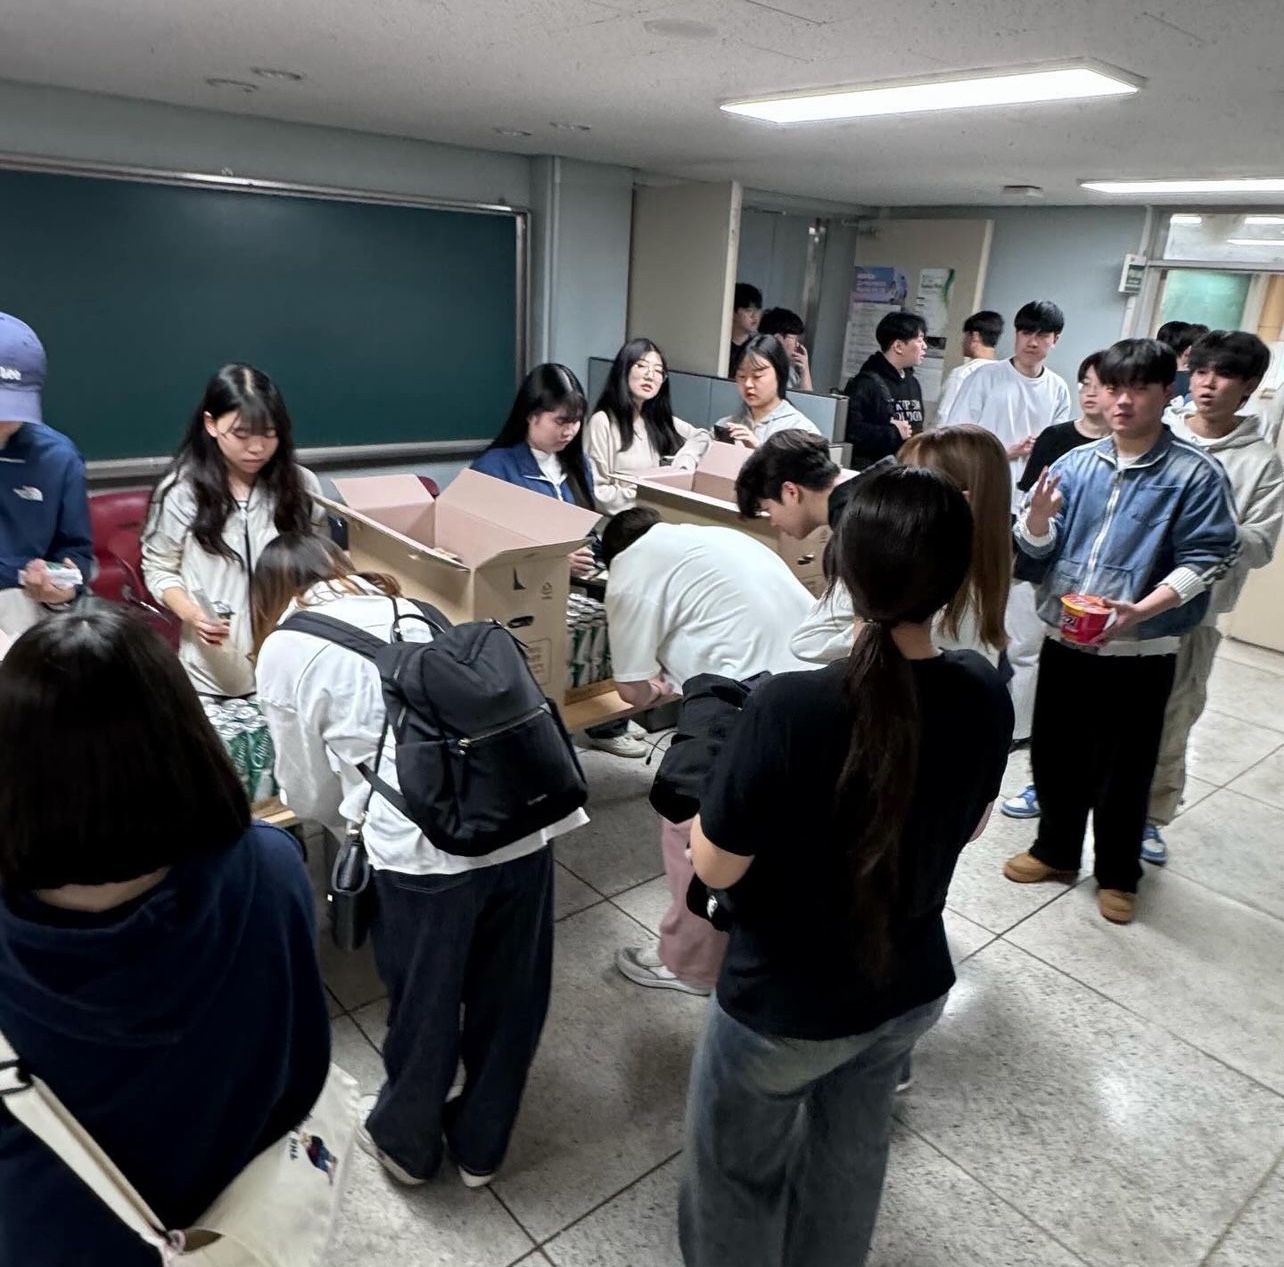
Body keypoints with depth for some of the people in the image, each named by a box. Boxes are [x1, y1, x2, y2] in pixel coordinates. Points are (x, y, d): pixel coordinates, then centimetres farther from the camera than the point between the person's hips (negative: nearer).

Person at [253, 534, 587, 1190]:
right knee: (509, 999, 23)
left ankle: (406, 1142, 48)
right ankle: (481, 1144, 47)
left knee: (422, 1009, 20)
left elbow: (308, 792, 14)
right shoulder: (406, 608, 20)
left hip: (425, 846, -4)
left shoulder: (284, 649, 8)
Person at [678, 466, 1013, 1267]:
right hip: (912, 989, 5)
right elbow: (968, 829, 2)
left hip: (785, 1005, -5)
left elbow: (715, 868, -20)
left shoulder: (791, 708, -33)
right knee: (853, 1151, 32)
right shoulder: (984, 693, -15)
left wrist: (728, 765, -6)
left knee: (739, 1171, 24)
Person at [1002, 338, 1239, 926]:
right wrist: (1038, 518, -18)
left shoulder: (1196, 473, -8)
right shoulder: (1076, 463, 3)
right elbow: (1040, 549, 5)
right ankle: (1055, 849, 37)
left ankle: (1118, 872, 31)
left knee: (1124, 768, 10)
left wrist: (1140, 611, -26)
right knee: (1055, 753, 15)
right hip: (1063, 639, 4)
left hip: (1140, 651, -3)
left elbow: (1204, 560, -12)